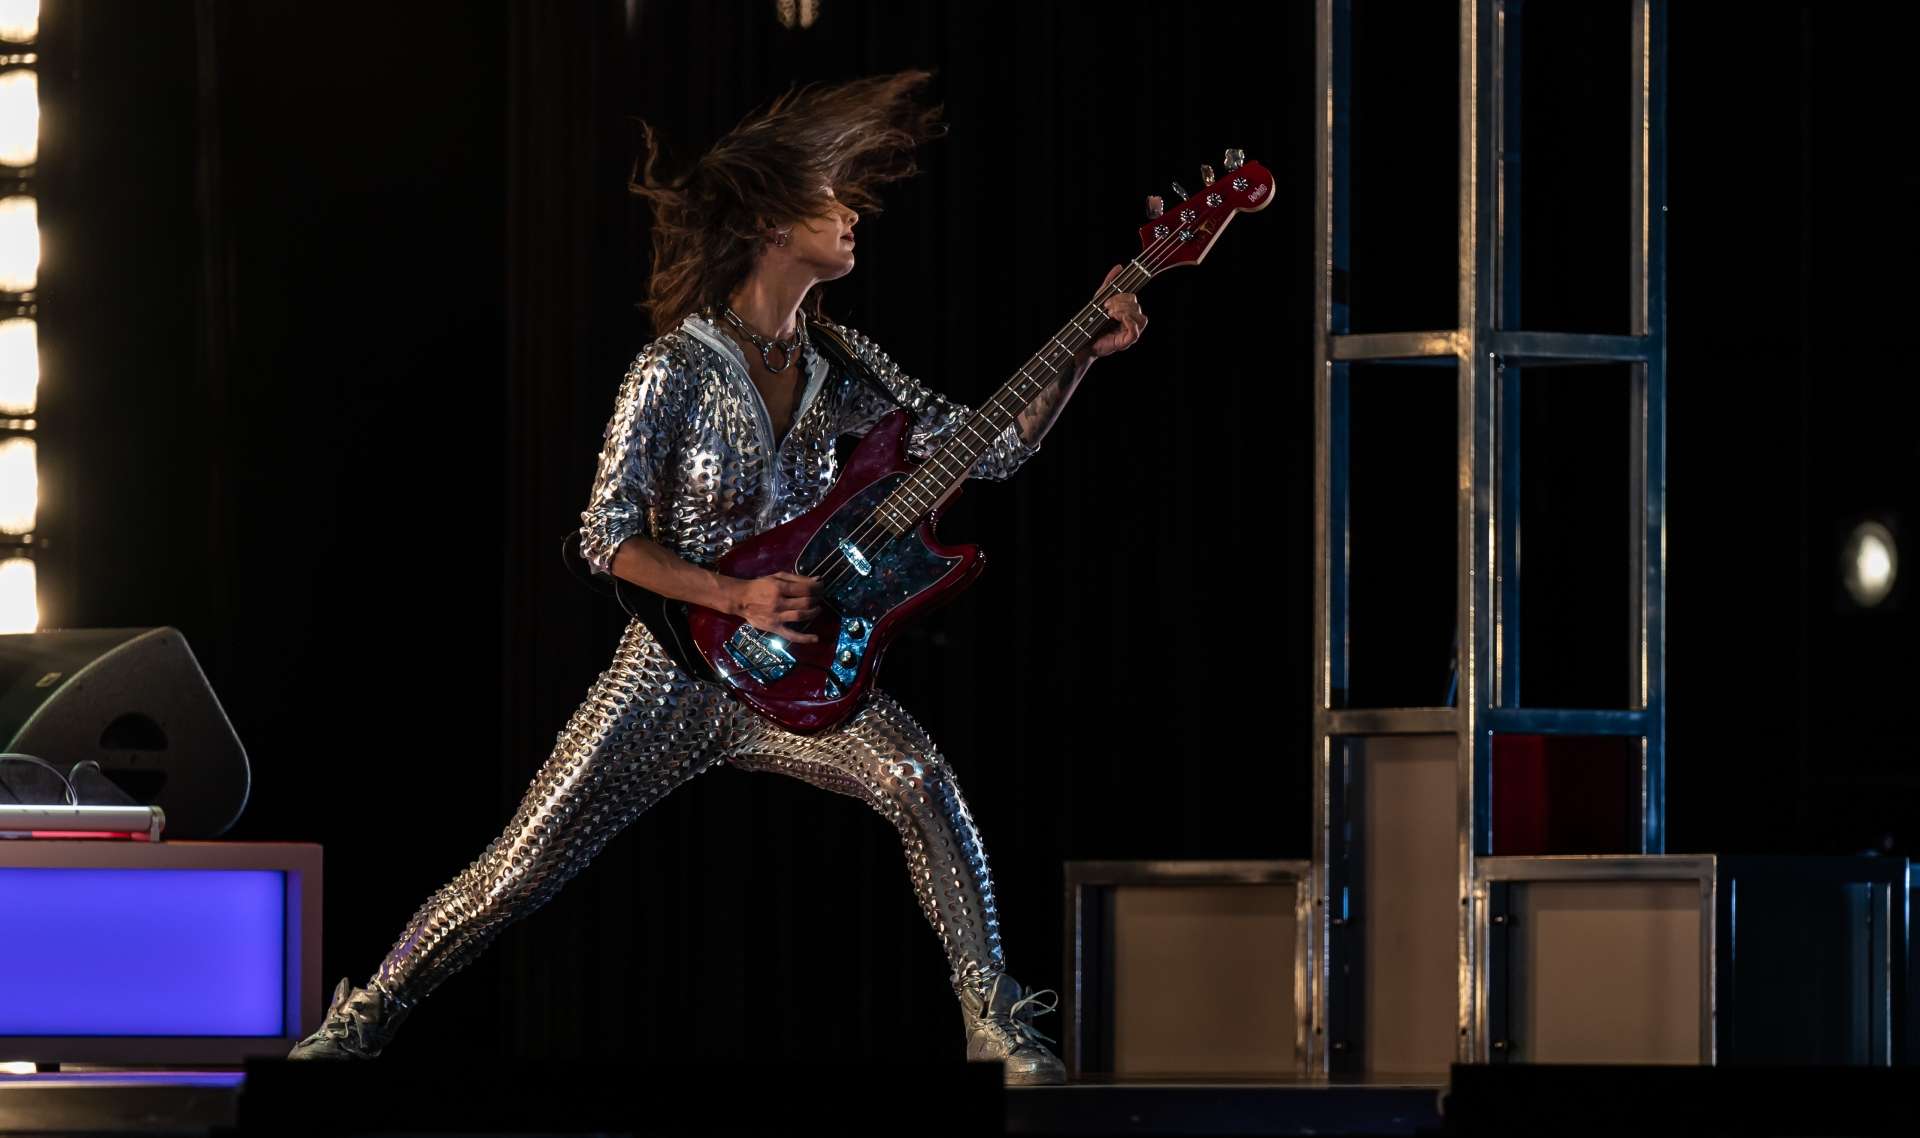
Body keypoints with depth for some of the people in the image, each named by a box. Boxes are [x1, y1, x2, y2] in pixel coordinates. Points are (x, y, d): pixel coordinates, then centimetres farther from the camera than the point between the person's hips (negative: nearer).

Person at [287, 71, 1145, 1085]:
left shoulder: (838, 369, 4)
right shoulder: (676, 371, -12)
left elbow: (994, 447, 5)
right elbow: (607, 537, -13)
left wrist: (1086, 354, -7)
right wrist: (739, 600, -23)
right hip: (676, 672, -3)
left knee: (923, 785, -26)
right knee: (513, 877, -3)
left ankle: (994, 1025, -19)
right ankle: (362, 1020, 17)